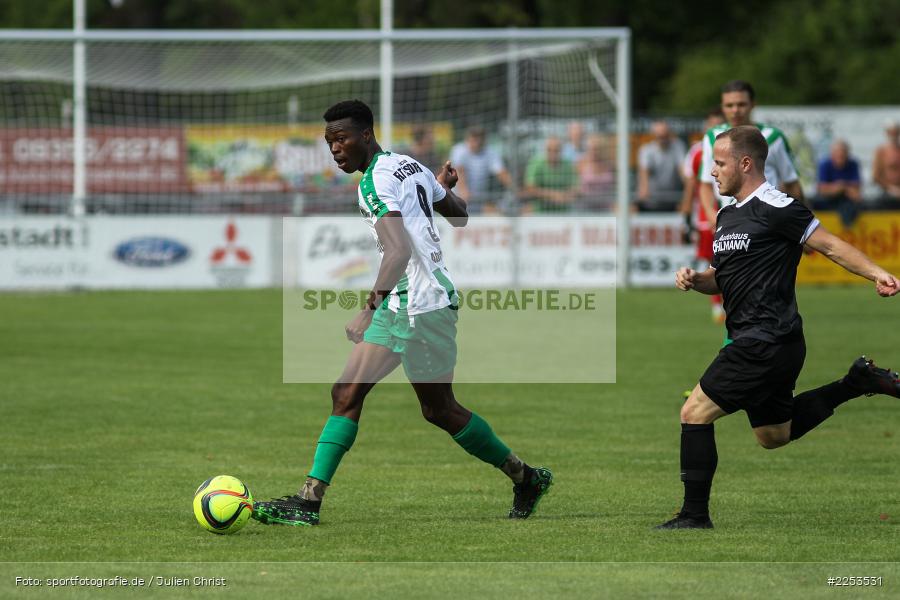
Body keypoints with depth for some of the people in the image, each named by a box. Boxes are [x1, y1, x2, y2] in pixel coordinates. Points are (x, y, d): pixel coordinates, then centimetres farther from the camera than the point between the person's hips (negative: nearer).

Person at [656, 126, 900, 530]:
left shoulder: (774, 208, -12)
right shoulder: (727, 216, 15)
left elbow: (830, 245, -13)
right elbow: (721, 279, 24)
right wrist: (694, 279, 2)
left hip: (766, 343, -10)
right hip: (760, 343, 10)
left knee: (695, 413, -10)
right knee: (773, 435, 22)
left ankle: (694, 515, -4)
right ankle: (857, 383, 25)